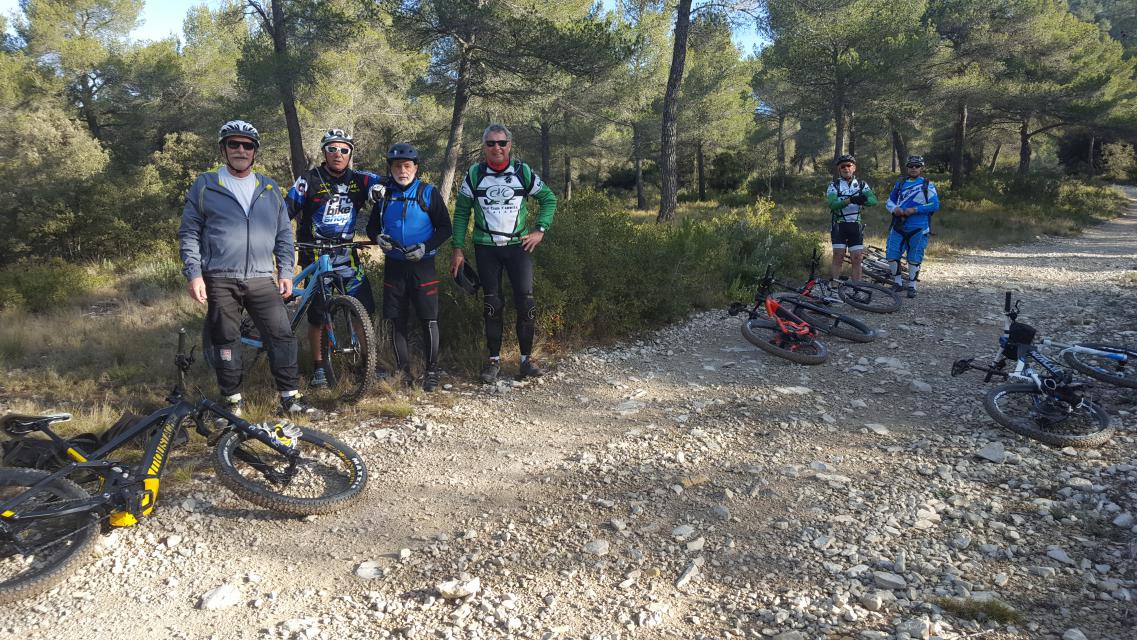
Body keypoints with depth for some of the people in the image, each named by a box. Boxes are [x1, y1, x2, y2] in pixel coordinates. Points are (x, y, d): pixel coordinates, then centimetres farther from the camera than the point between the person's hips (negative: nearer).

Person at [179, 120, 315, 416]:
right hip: (220, 280, -2)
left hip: (262, 279, 2)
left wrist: (285, 272, 6)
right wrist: (194, 274, -6)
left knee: (282, 335, -4)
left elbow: (284, 234, 14)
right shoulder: (205, 185, 4)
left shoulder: (270, 189, 13)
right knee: (226, 342, 4)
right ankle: (233, 401, 16)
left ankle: (290, 398, 3)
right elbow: (189, 233, 3)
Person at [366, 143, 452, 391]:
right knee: (395, 320, 5)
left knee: (429, 319, -3)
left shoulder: (428, 193, -1)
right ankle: (403, 370, 17)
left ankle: (431, 371, 9)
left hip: (422, 265, -3)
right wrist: (378, 237, -8)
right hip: (394, 266, 3)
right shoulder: (383, 194, 8)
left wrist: (426, 247, -16)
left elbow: (445, 227, -1)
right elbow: (372, 226, 15)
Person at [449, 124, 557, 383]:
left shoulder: (523, 172, -1)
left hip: (518, 245, 0)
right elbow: (461, 212, 4)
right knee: (492, 304, 3)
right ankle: (494, 359, 14)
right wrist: (458, 249, 0)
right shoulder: (474, 174, -1)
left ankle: (527, 358, 5)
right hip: (485, 247, 0)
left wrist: (540, 230, -2)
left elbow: (549, 198, 9)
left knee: (525, 300, -8)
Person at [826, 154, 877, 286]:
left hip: (856, 226, 2)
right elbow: (832, 204, -17)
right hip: (839, 226, -2)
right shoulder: (834, 186, 1)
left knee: (856, 259, 1)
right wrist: (850, 200, -32)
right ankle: (832, 287, -4)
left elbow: (874, 200, -9)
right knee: (838, 258, -6)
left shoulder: (862, 185, 8)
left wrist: (864, 200, -31)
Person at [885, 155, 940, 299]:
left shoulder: (927, 185, 1)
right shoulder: (900, 183, 13)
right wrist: (894, 209, -8)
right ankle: (898, 283, 16)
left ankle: (912, 286, 14)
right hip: (899, 227, 3)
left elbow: (935, 205, -7)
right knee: (891, 255, -2)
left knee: (914, 258, 1)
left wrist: (915, 210, -16)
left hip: (918, 229, -3)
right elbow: (889, 201, 14)